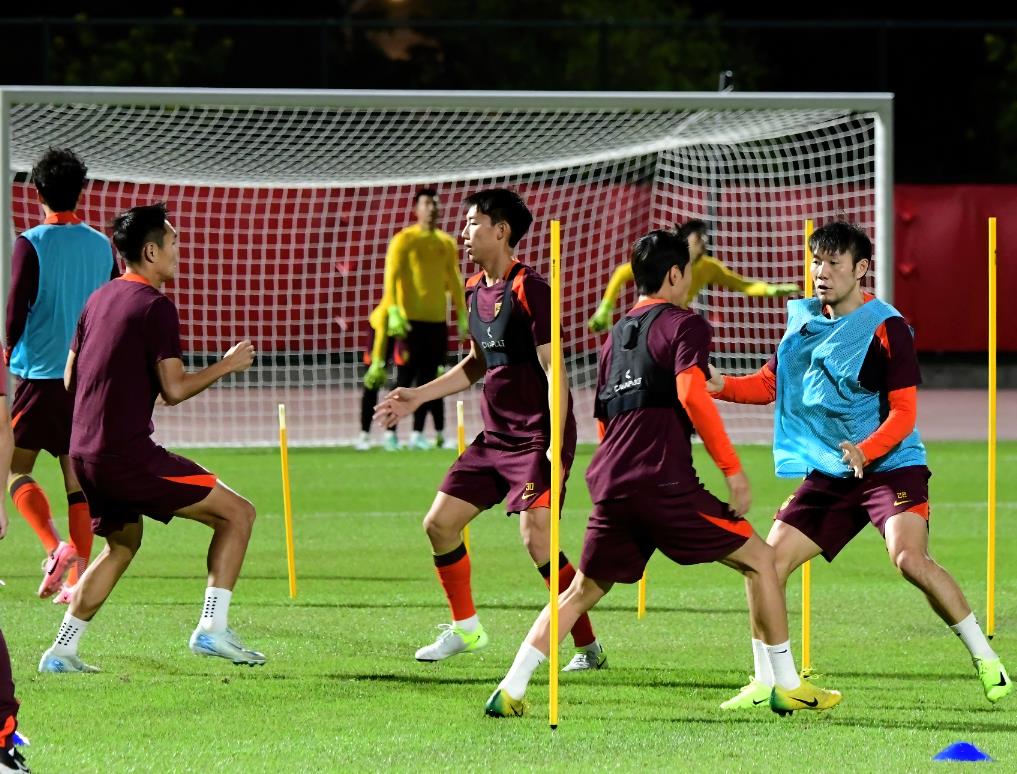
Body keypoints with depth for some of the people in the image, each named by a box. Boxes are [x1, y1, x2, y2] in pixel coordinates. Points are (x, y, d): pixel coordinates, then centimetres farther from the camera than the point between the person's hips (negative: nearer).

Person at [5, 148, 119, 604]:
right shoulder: (102, 246, 7)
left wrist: (6, 356, 5)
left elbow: (16, 309, -11)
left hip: (39, 373, -5)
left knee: (16, 468, 3)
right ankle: (79, 577, 2)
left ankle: (55, 548, -20)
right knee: (77, 472, 8)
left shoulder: (31, 244, -8)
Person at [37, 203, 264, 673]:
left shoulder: (100, 298, 14)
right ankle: (212, 629, -10)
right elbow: (174, 389, -14)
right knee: (237, 513, -2)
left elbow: (70, 380, 20)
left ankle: (61, 651, 21)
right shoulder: (154, 305, -10)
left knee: (123, 543, 27)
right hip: (128, 454, -9)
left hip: (84, 453, 9)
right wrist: (227, 366, -1)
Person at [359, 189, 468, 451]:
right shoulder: (404, 240, -3)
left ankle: (417, 434, 9)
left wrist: (462, 313, 13)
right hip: (411, 320, -5)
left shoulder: (446, 243, 12)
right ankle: (390, 434, 0)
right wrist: (394, 311, -20)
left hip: (437, 320, 5)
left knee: (428, 376, 4)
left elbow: (454, 280, 18)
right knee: (405, 376, -6)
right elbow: (391, 277, -9)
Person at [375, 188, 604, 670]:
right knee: (439, 523, 8)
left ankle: (588, 647, -10)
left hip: (537, 438, -9)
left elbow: (555, 370, -18)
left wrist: (555, 447, -24)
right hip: (495, 438, 9)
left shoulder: (528, 289, -15)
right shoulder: (475, 290, 12)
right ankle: (465, 629, 25)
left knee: (536, 538, -20)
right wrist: (418, 396, 20)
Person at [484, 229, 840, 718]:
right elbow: (691, 394, -16)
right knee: (759, 559, 6)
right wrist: (732, 470, -14)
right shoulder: (684, 325, 1)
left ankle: (511, 691, 7)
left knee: (583, 591, 18)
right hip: (664, 482, -7)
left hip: (611, 484, 7)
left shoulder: (616, 335, 23)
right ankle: (787, 687, 4)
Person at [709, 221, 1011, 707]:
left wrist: (865, 451, -32)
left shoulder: (885, 328, -11)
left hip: (890, 467, -6)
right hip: (828, 475, 6)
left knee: (910, 560, -27)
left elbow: (903, 413, -14)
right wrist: (721, 386, -3)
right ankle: (768, 680, 9)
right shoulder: (804, 319, 8)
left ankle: (986, 661, -14)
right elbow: (771, 383, 17)